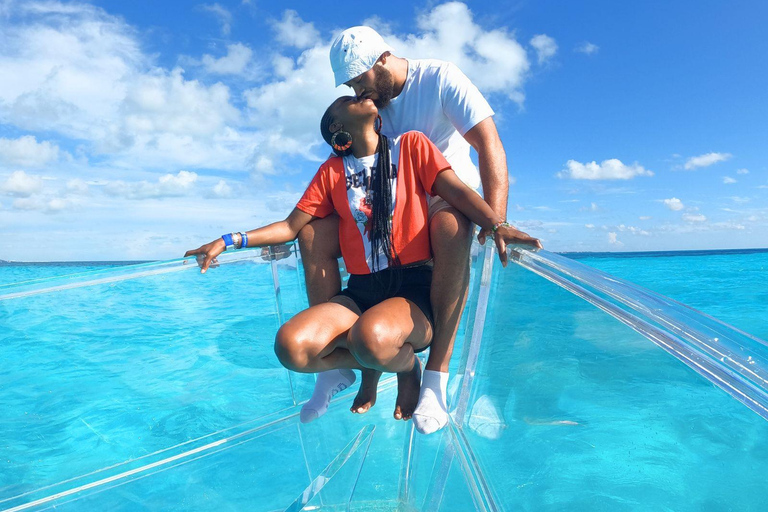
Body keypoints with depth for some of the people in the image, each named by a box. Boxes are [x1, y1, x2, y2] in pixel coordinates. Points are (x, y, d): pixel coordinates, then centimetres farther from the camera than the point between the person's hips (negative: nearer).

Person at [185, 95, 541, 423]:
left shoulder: (412, 146, 7)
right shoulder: (332, 171, 13)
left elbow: (457, 192, -4)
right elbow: (291, 226, 14)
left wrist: (497, 224, -24)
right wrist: (229, 241, 3)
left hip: (414, 288, -3)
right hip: (360, 291, 3)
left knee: (371, 338, -37)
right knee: (290, 346, -24)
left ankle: (407, 365, 0)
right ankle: (370, 362, 5)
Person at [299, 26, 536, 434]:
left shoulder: (440, 78, -10)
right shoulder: (364, 103, 6)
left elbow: (489, 143, -22)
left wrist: (496, 220, -35)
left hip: (447, 196, -4)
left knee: (451, 229, -42)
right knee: (312, 234, -16)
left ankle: (436, 376, -33)